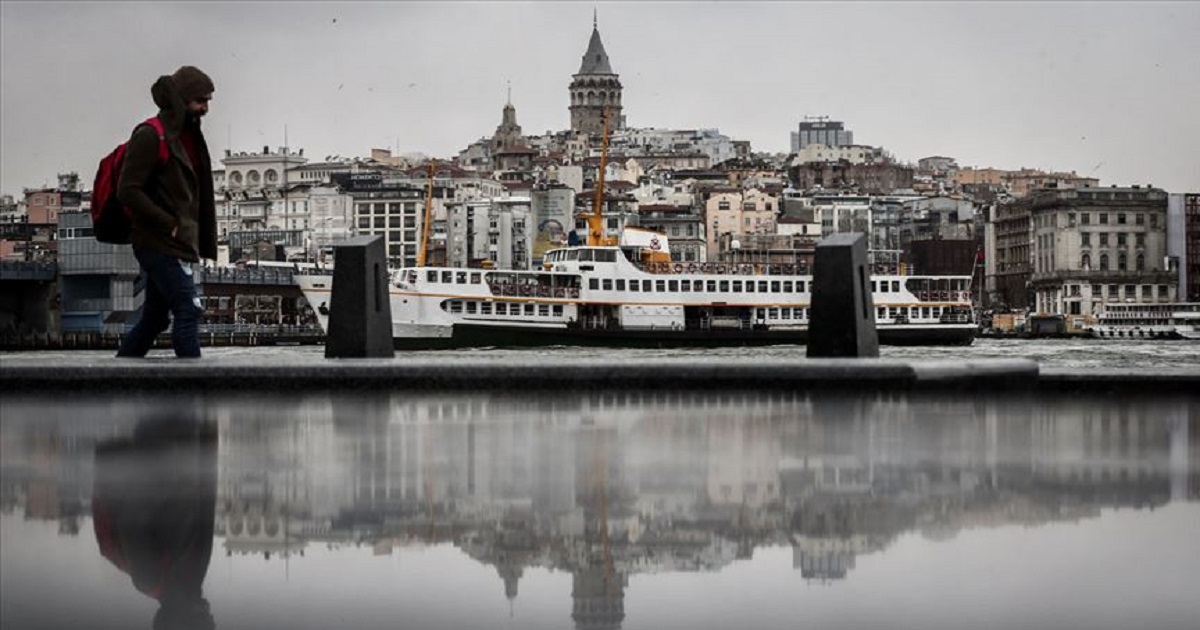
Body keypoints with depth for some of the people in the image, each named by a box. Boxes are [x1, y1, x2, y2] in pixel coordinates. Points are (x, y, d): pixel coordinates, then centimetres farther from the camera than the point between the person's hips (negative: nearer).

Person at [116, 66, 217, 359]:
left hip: (178, 244, 9)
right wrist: (170, 225, -17)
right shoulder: (150, 137, -11)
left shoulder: (189, 136, 16)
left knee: (155, 317, 13)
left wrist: (204, 242, 13)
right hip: (160, 244, -9)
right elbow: (128, 191, -17)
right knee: (188, 310, -13)